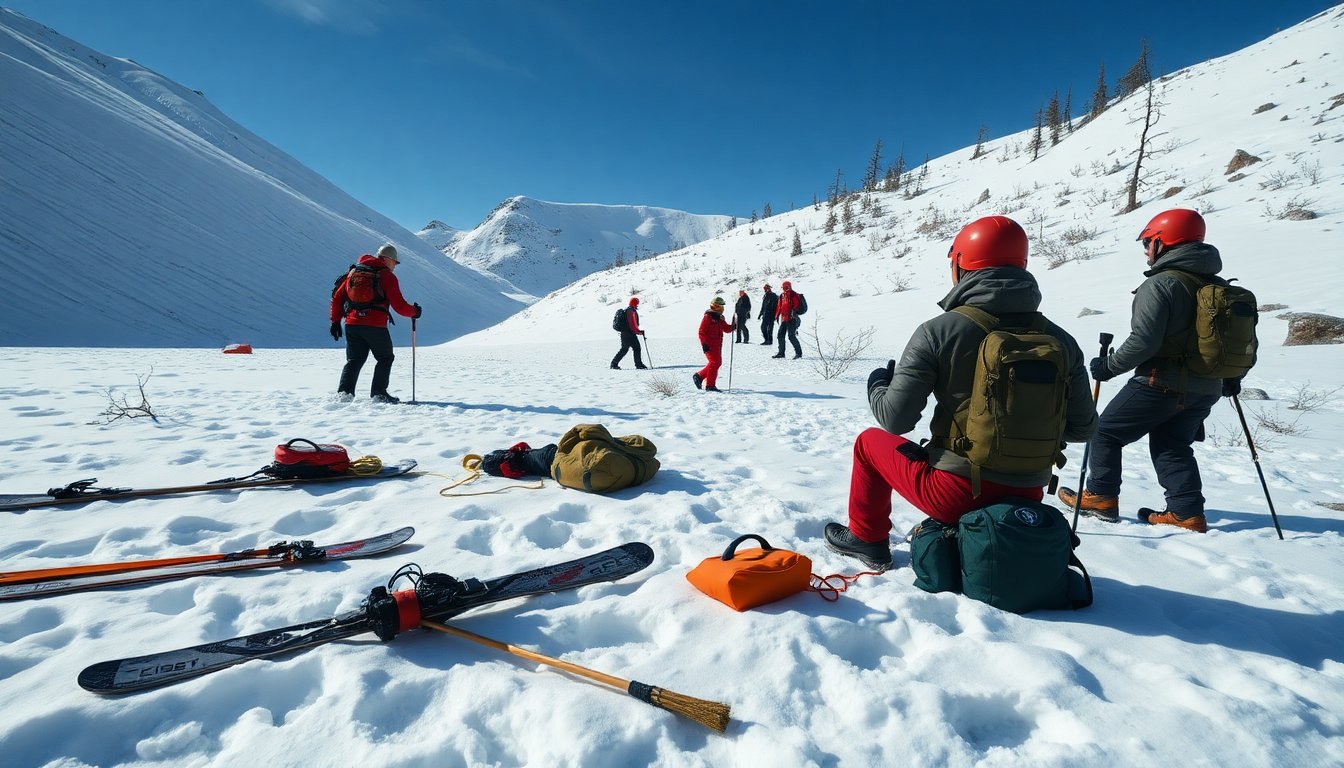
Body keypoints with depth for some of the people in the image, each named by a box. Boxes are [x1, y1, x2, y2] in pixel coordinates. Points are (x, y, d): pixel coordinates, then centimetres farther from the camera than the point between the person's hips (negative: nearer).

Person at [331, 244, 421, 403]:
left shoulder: (354, 271, 16)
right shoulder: (387, 276, -2)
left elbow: (337, 297, 15)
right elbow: (399, 306, -8)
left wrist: (336, 321, 19)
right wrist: (414, 312, 10)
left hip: (352, 324, 5)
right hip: (375, 326, -5)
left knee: (354, 360, 13)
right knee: (385, 358, 13)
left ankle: (344, 392, 1)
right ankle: (378, 393, 7)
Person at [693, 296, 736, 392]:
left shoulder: (720, 318, 16)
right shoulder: (708, 317, -9)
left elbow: (726, 329, 17)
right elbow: (702, 332, -13)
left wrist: (733, 327, -3)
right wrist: (704, 344, -20)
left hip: (718, 344, 9)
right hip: (709, 345, -9)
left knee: (718, 362, 11)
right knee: (714, 363, -11)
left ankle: (699, 376, 23)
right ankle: (710, 385, -5)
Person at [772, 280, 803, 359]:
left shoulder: (793, 295, -7)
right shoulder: (782, 295, 15)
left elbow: (795, 306, -16)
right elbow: (779, 306, 20)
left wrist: (793, 313, -27)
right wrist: (777, 315, 17)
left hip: (791, 319, -8)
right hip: (784, 319, 8)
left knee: (791, 336, -12)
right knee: (780, 335, 8)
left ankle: (798, 352, -2)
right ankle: (781, 353, 17)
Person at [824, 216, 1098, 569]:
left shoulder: (937, 332, -15)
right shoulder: (1061, 341, -3)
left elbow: (895, 419, -15)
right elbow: (1082, 428, 4)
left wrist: (877, 383, 7)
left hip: (957, 493, -5)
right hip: (1027, 497, 5)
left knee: (870, 441, 21)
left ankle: (867, 539, 33)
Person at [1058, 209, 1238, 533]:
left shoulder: (1159, 284, -15)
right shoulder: (1220, 286, 11)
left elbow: (1143, 341, -23)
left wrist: (1109, 365, -10)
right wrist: (1231, 377, 29)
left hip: (1160, 383, -8)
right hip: (1206, 389, 8)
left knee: (1106, 432, 7)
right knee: (1173, 447, 18)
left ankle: (1101, 497, 10)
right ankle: (1188, 514, 13)